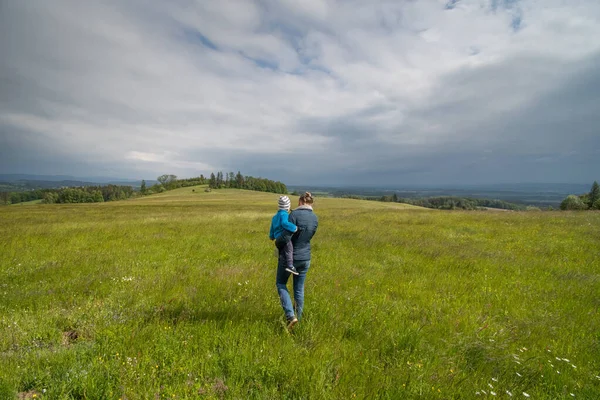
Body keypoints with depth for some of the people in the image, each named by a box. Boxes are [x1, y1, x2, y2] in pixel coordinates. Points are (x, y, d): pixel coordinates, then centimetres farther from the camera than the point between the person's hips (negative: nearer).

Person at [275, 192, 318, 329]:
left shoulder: (295, 214, -20)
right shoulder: (315, 218, 0)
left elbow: (286, 237, -23)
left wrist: (276, 242, -4)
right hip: (305, 258, 5)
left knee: (281, 284, 16)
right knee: (299, 289, 18)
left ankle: (291, 316, 3)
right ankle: (298, 317, 29)